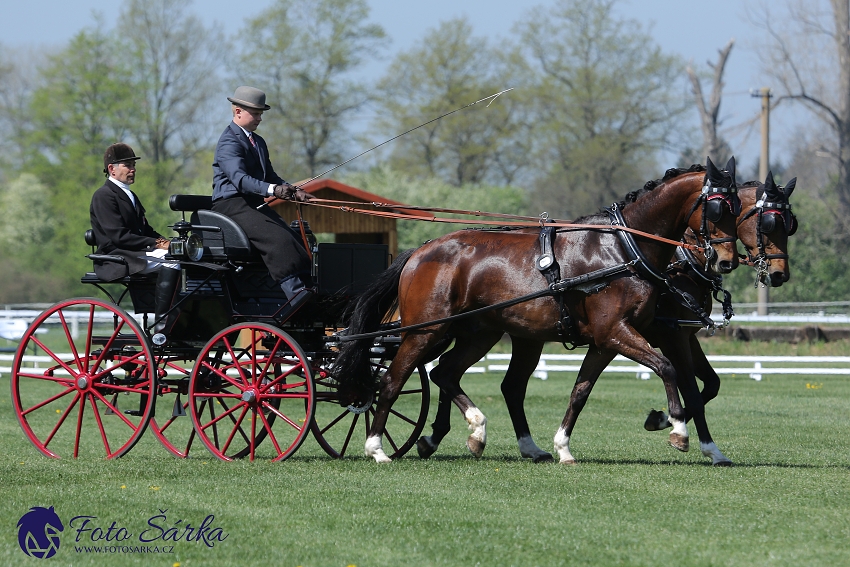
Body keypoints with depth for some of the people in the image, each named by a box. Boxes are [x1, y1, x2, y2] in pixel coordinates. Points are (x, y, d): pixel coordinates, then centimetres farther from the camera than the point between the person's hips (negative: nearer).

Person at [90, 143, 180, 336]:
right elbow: (118, 236, -16)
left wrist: (163, 241, -2)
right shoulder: (103, 196, -7)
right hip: (117, 259, -9)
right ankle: (161, 327, -32)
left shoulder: (130, 196, 24)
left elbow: (145, 230, 21)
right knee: (170, 260, -29)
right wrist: (156, 244, -18)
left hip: (135, 254, 9)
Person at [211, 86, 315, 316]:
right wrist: (272, 190, -42)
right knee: (277, 239, -29)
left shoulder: (258, 142, 22)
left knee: (294, 238, -11)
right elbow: (239, 178, -27)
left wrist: (292, 191, 1)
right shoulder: (229, 142, -11)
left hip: (254, 205, 9)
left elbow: (269, 176, 22)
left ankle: (308, 289, -20)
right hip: (231, 205, -9)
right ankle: (294, 293, -38)